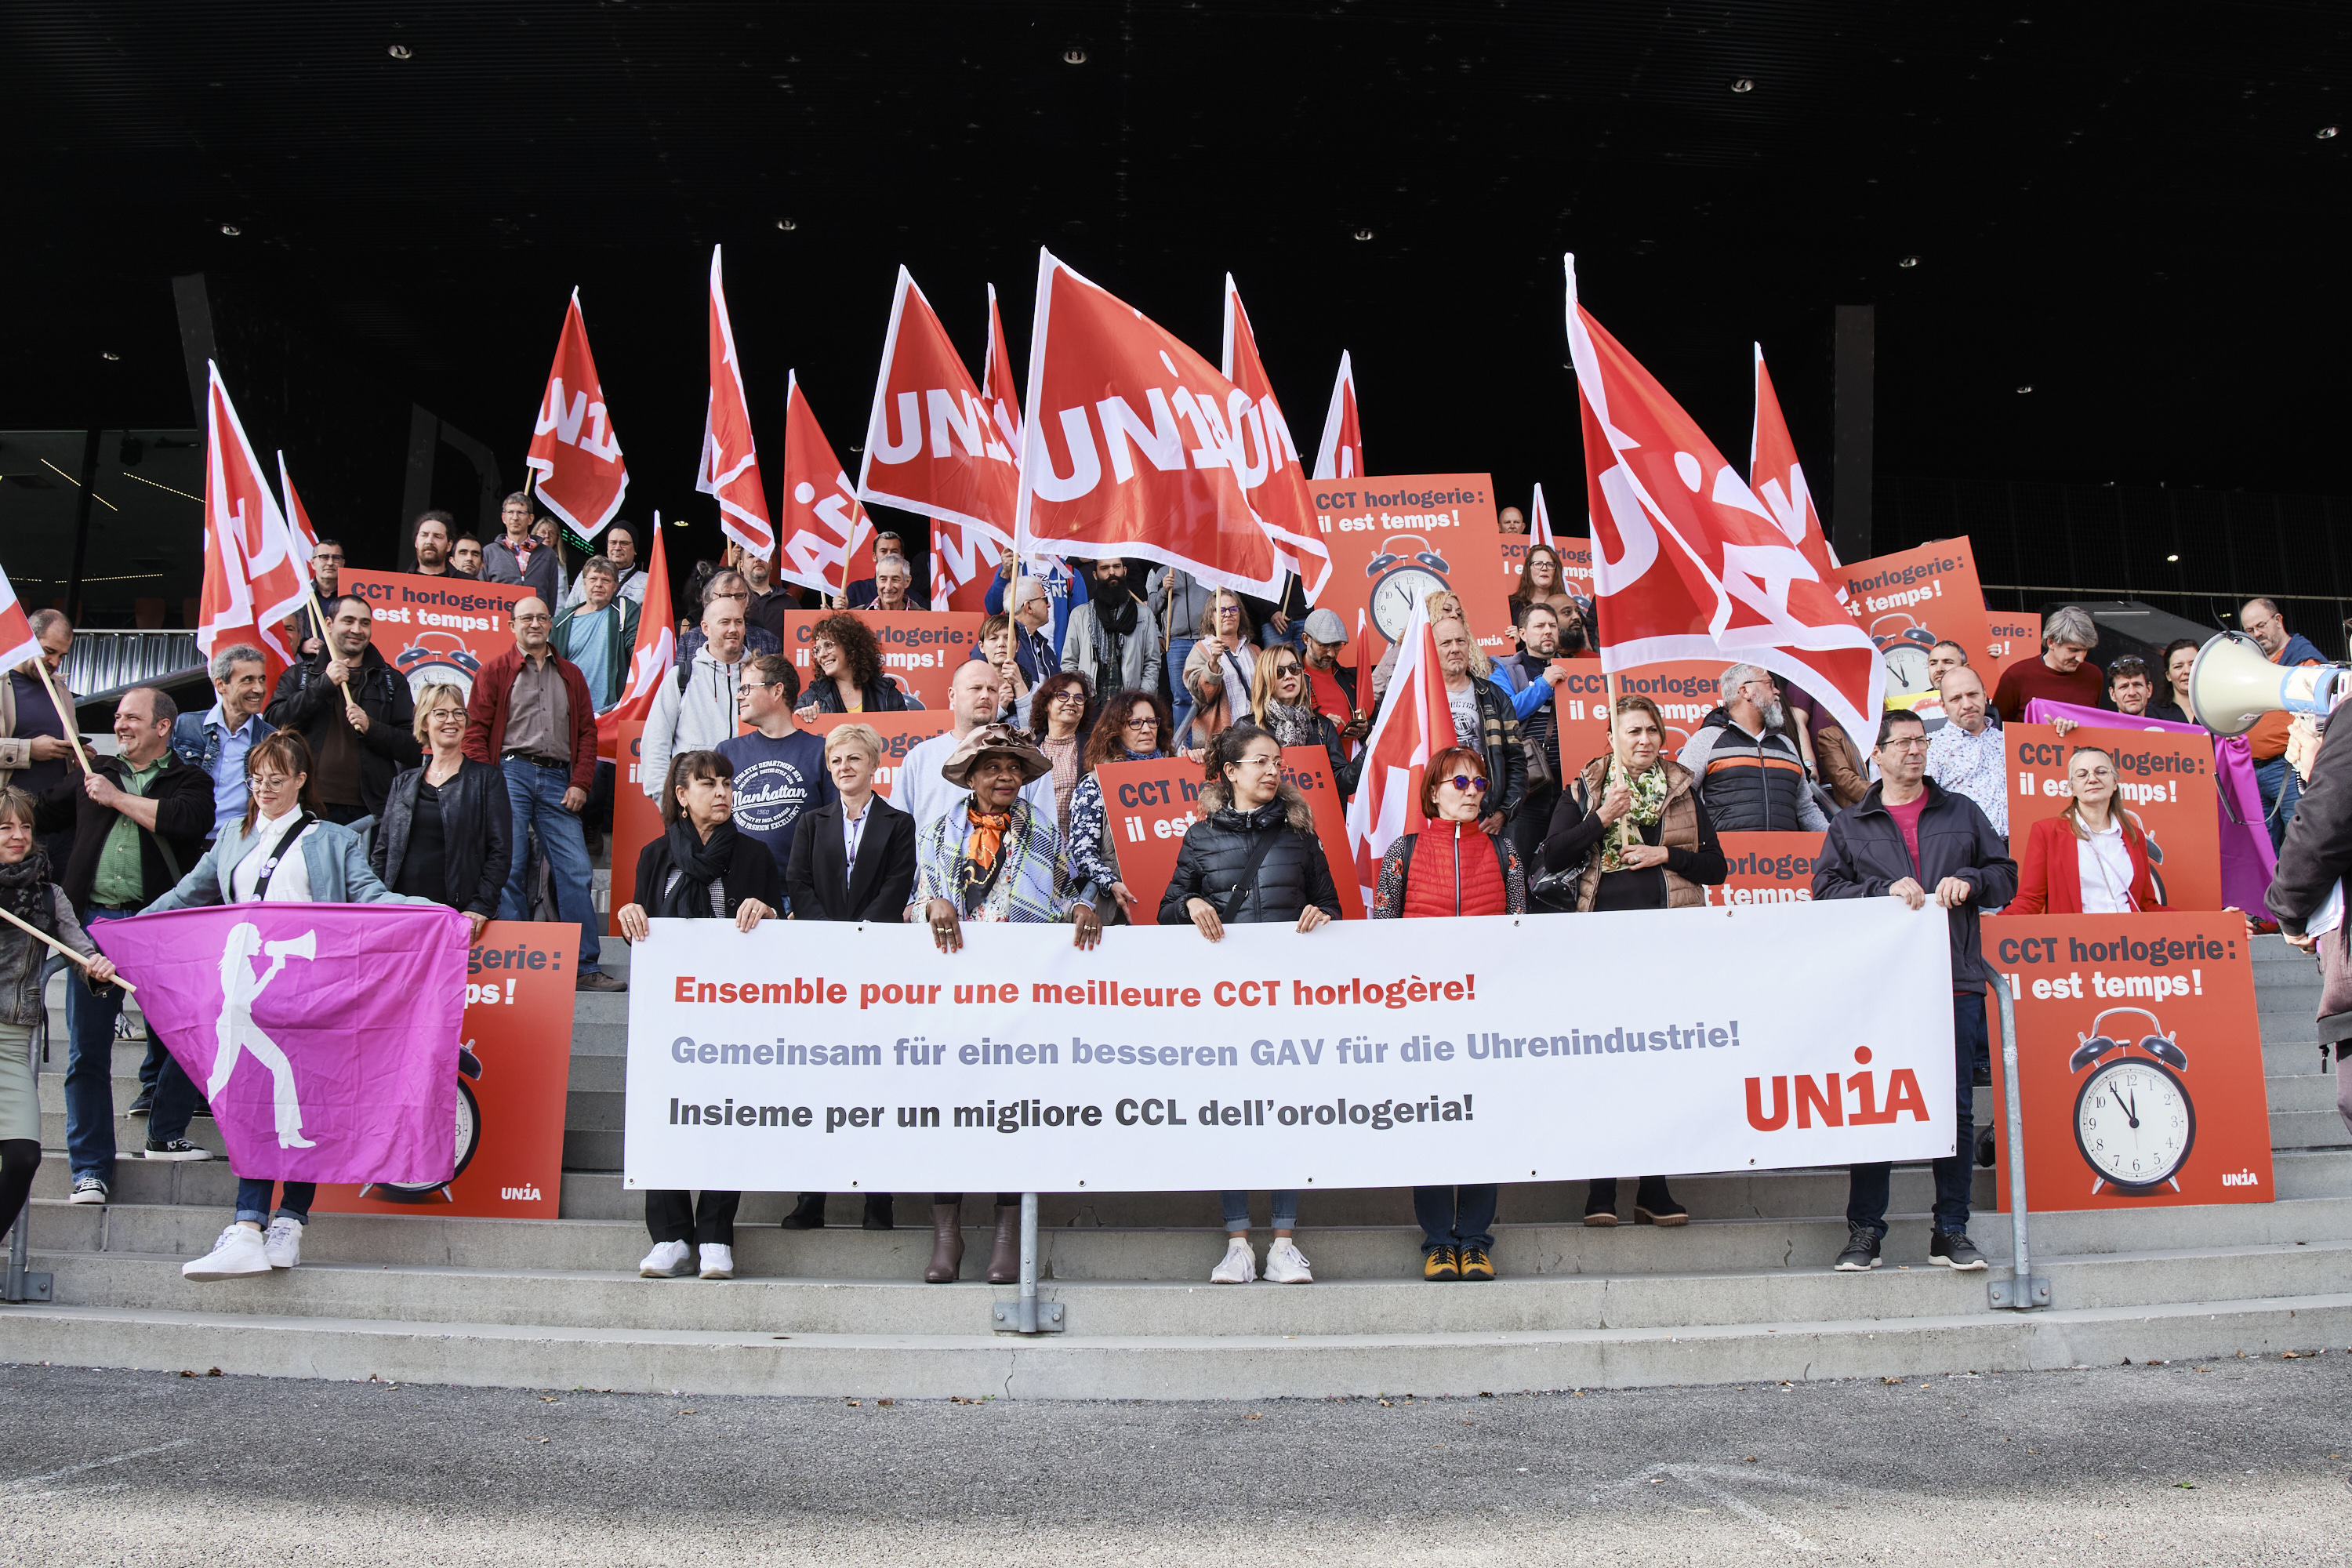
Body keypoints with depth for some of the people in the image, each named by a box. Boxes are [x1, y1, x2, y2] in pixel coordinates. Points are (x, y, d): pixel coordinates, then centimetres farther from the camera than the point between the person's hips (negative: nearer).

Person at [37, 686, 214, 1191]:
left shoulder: (190, 781, 7)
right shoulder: (93, 774, 18)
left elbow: (187, 821, -15)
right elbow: (38, 817, 29)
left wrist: (117, 798, -6)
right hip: (94, 922, 3)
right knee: (88, 1049, 2)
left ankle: (166, 1134, 20)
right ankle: (90, 1167, 8)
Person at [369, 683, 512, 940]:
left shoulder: (486, 779, 6)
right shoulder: (403, 784, 18)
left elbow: (500, 851, -1)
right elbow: (381, 851, 17)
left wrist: (481, 907, -13)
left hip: (459, 913, -3)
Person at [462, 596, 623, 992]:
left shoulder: (570, 674, 18)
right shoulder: (494, 671, 9)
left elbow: (587, 731, 14)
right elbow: (475, 729, 2)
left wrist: (580, 783, 2)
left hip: (557, 781, 3)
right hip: (511, 773, -2)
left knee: (575, 870, -4)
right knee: (507, 869, -5)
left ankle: (586, 968, -1)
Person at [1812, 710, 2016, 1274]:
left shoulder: (1962, 813, 18)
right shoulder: (1849, 825, 12)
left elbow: (2006, 875, 15)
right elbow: (1827, 889, 1)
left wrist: (1969, 881, -5)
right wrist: (1886, 889, -13)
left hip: (1955, 981, 2)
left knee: (1956, 1108, 3)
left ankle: (1952, 1232, 14)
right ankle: (1864, 1232, 6)